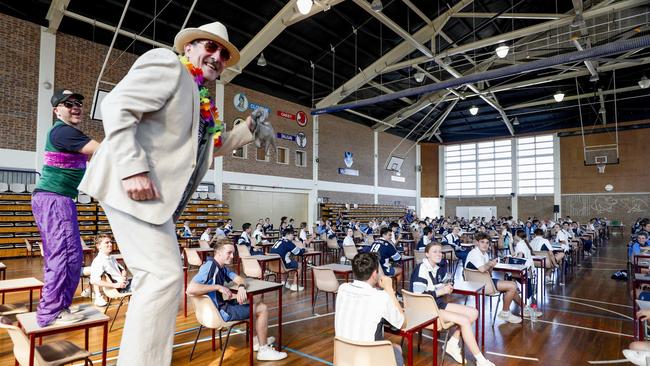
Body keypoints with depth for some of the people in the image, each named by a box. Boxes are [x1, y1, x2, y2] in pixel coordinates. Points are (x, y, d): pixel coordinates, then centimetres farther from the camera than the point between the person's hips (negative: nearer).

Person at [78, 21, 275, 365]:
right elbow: (117, 106, -17)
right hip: (132, 184, -10)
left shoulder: (201, 101, 21)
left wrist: (250, 129, 19)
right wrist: (133, 168, -26)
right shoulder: (167, 62, -3)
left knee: (156, 275, 15)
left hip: (154, 194, 10)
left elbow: (210, 147, 33)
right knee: (165, 275, -13)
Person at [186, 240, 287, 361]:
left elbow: (239, 279, 7)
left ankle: (257, 340, 29)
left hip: (222, 305, 10)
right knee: (262, 309, -4)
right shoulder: (210, 266, -22)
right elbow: (190, 289, -34)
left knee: (257, 302, 22)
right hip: (219, 312, -10)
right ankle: (263, 350, 7)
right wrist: (218, 287, -28)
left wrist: (241, 287, -17)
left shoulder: (222, 267, 7)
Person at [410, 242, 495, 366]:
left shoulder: (439, 268, 6)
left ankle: (452, 344, 6)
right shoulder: (421, 269, -19)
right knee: (464, 320, -20)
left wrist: (448, 288, 0)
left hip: (438, 303, 9)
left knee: (473, 313, 3)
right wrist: (441, 292, -19)